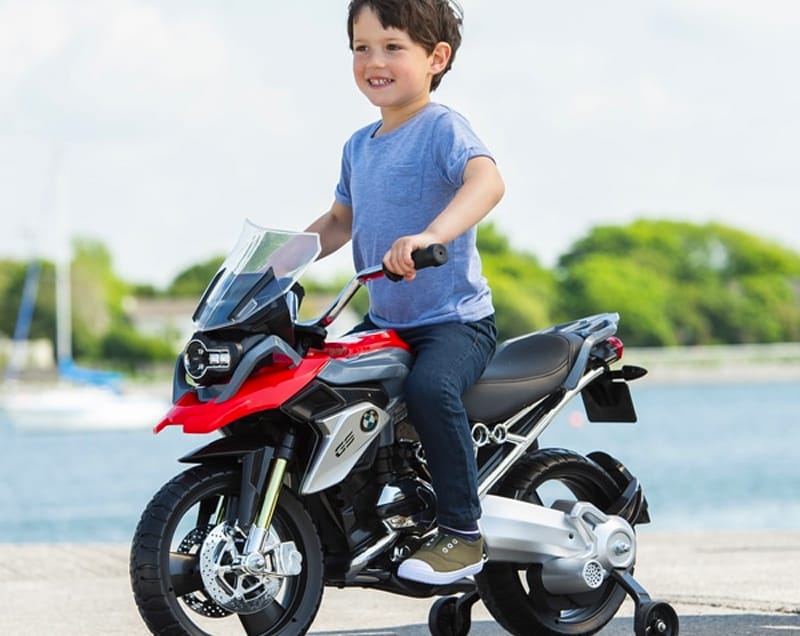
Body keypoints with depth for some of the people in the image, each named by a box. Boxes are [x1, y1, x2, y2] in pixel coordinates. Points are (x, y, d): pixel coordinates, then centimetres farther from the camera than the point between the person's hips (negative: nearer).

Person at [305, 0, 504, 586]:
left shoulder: (442, 128, -12)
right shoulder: (359, 146, 13)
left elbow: (487, 181, -32)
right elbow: (340, 221, 29)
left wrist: (430, 236, -48)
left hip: (456, 320, -8)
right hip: (385, 321, 9)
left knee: (429, 388, -35)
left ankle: (462, 533, -24)